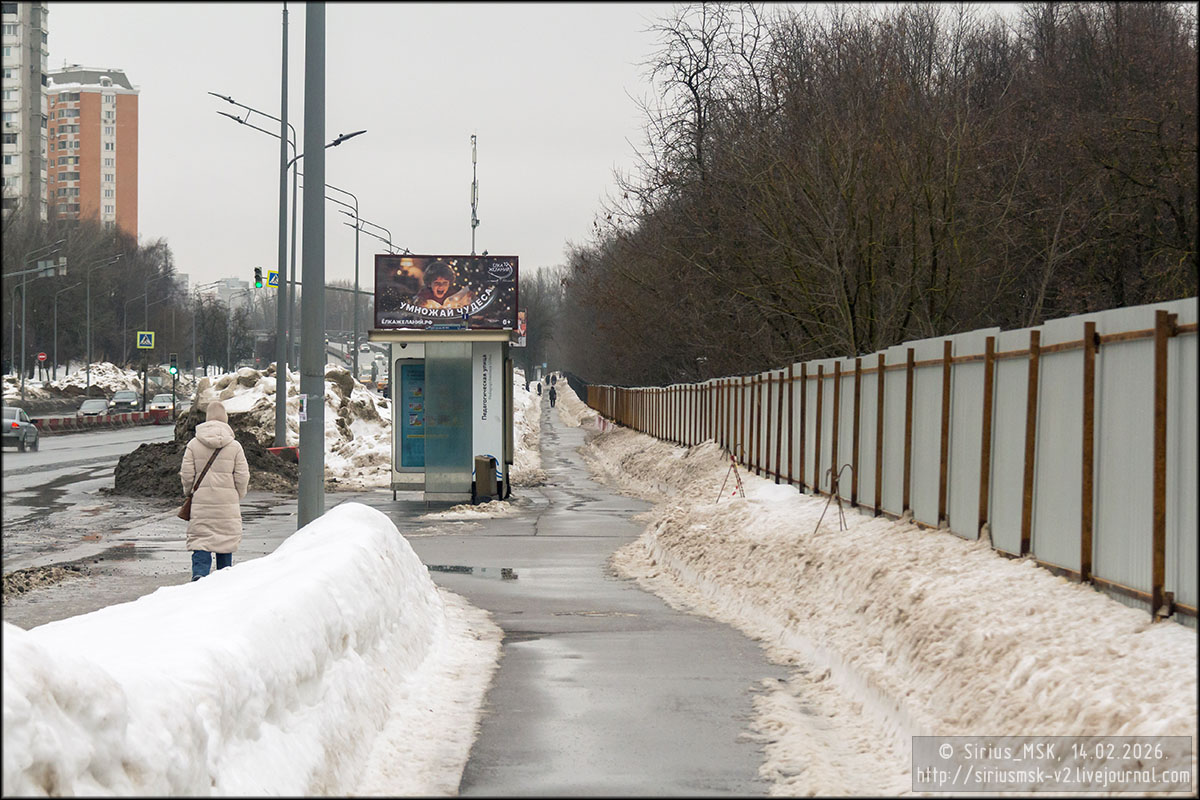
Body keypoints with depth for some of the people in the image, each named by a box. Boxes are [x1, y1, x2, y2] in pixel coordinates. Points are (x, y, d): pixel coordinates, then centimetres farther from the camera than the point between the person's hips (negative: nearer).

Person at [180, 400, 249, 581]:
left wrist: (189, 493, 16)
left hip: (201, 503, 0)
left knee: (200, 541, 0)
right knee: (225, 542, 11)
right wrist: (238, 497, 13)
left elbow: (186, 475, -1)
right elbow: (242, 477, -3)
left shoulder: (193, 445, -1)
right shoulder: (235, 446, -2)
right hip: (227, 504, 0)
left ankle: (199, 573, -21)